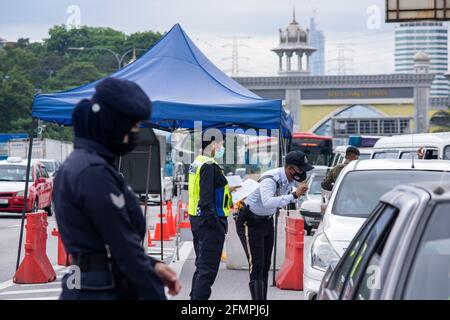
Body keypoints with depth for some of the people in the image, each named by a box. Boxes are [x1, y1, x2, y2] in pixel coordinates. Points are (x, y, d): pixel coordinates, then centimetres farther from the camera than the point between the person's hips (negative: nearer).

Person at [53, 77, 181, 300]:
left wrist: (152, 266, 8)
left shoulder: (76, 165, 14)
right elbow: (125, 245, -18)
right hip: (105, 292, -10)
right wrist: (156, 294, -14)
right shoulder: (94, 171, -17)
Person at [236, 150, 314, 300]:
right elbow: (268, 202, -49)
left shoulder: (290, 179, -5)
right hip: (250, 222, -9)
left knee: (265, 265, 10)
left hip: (267, 220, 9)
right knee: (256, 265, -14)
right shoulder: (270, 179, -31)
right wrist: (294, 195, -49)